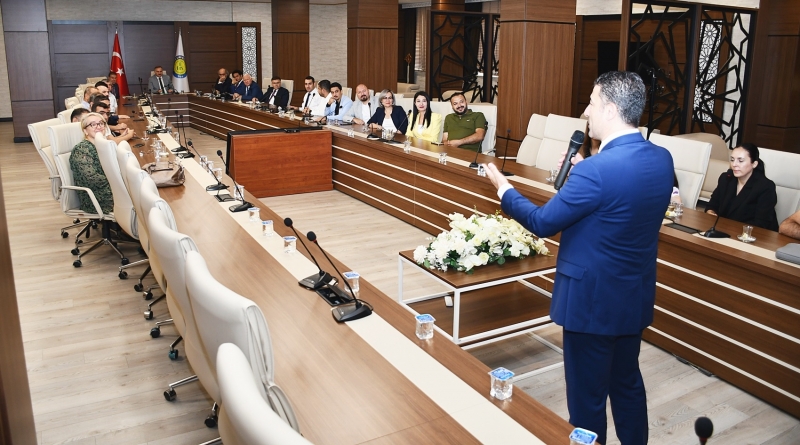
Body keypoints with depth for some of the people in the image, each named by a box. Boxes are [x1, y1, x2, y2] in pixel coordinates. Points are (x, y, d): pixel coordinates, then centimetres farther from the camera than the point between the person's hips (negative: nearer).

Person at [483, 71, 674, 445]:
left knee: (587, 395, 10)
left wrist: (502, 187, -2)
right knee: (627, 383, 25)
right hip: (636, 296, 8)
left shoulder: (596, 170, -26)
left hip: (593, 299, -8)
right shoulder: (662, 159, -1)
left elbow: (542, 223, -16)